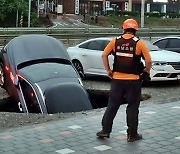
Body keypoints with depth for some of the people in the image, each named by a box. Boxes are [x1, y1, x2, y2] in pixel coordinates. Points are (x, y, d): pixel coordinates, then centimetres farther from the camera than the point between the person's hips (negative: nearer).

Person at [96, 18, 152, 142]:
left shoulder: (115, 41, 1)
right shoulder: (139, 43, -8)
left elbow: (104, 55, 0)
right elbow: (148, 60, -12)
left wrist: (108, 70, 9)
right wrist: (147, 71, 6)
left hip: (117, 79, 3)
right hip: (133, 81, -2)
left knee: (112, 105, 13)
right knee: (132, 108, 7)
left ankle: (105, 130, 15)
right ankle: (132, 135, 13)